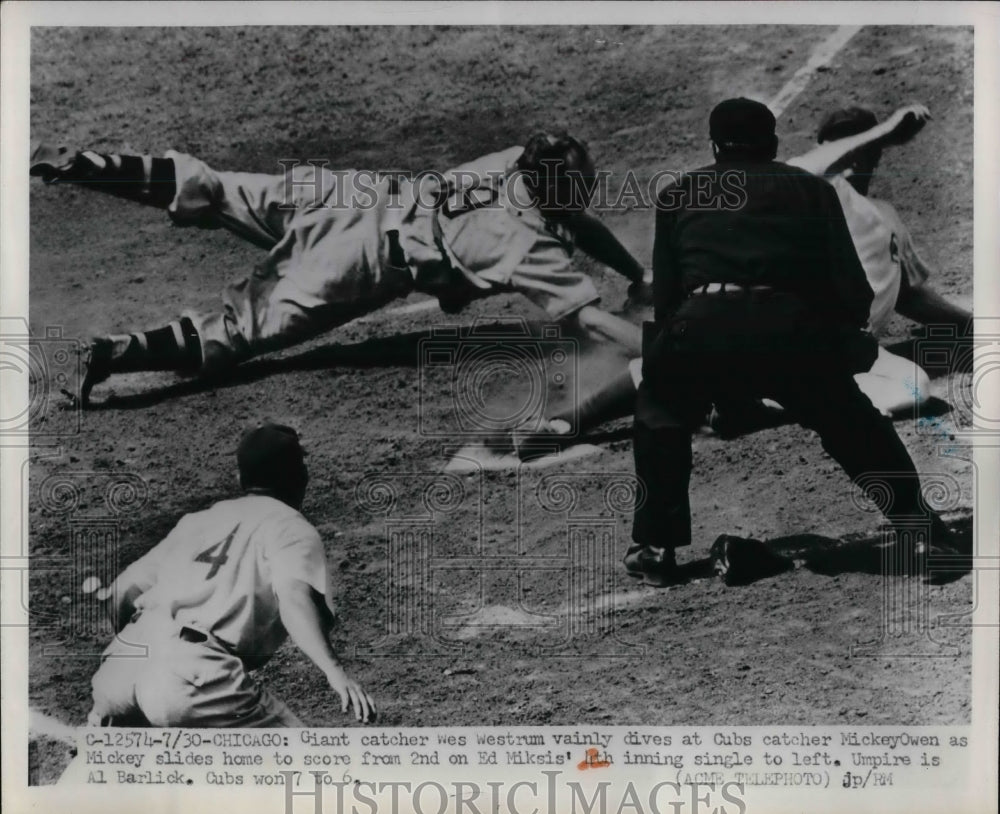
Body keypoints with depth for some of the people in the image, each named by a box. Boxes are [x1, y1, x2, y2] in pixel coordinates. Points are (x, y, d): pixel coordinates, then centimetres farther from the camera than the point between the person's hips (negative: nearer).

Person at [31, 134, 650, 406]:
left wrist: (644, 280, 30)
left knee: (202, 191, 10)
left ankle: (72, 165, 7)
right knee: (241, 332, -10)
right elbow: (592, 320, -12)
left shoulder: (523, 162, 11)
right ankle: (117, 354, -25)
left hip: (354, 194, 7)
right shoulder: (530, 246, -9)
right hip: (364, 261, -7)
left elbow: (581, 222, 27)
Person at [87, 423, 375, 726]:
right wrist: (333, 669, -24)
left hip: (120, 662, 7)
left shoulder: (199, 519, 27)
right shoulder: (292, 528, 10)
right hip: (191, 675, -6)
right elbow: (293, 595, -12)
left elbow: (124, 591, 27)